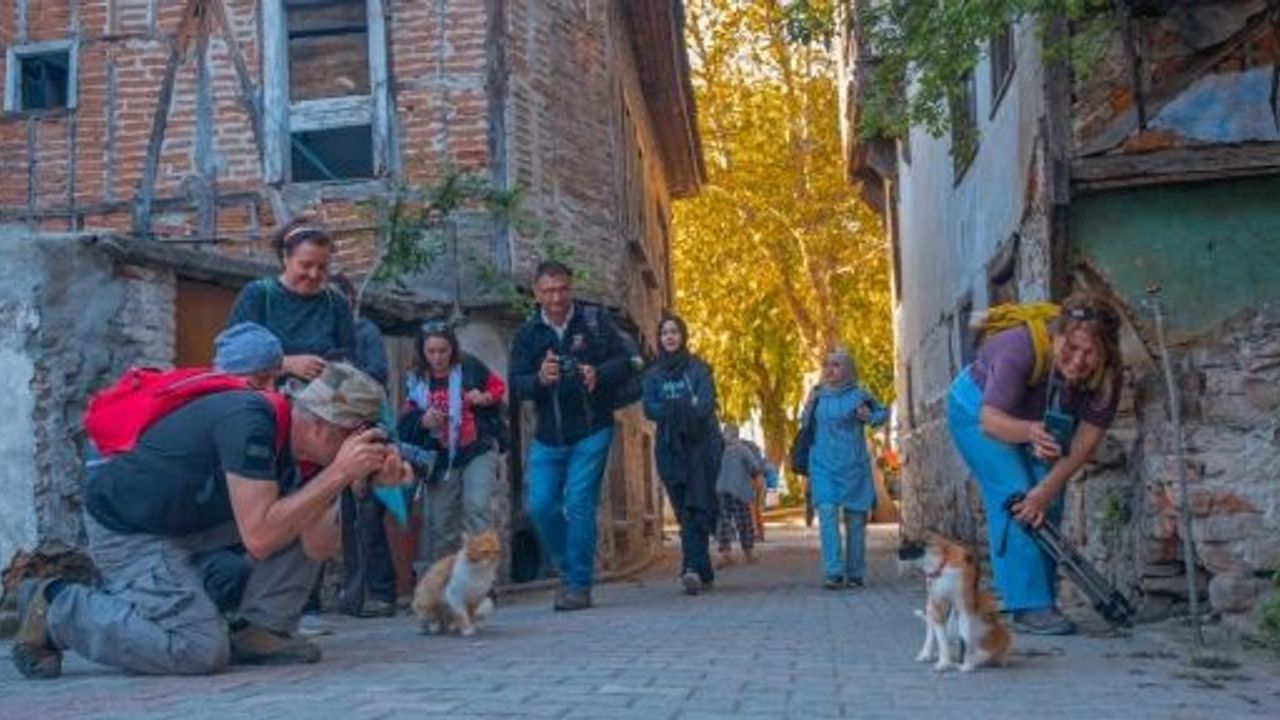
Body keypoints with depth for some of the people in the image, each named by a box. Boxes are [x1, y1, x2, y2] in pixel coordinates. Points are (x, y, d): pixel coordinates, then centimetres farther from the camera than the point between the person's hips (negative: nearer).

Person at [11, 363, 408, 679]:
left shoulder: (307, 448, -5)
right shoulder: (250, 422, -31)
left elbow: (318, 548, -8)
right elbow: (259, 538, -35)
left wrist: (362, 476, -20)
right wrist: (337, 474, -33)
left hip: (195, 514, 9)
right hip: (126, 527, -9)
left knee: (312, 516, -1)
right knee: (203, 651, -19)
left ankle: (259, 631, 3)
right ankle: (56, 607, -4)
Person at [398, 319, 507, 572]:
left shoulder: (471, 368, -5)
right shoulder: (416, 381, 2)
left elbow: (499, 388, 7)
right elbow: (406, 425, 4)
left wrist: (485, 398, -14)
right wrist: (422, 422, -17)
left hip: (478, 452, -3)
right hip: (441, 460, 3)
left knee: (476, 507, -20)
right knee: (440, 523, 9)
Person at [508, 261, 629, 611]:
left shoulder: (595, 320, 0)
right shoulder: (527, 334, 6)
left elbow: (623, 362, -2)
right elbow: (516, 384, -1)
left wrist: (598, 374, -23)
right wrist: (540, 379, -23)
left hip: (591, 432, -3)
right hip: (548, 437, 3)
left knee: (579, 505, -9)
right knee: (541, 506, 0)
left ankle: (578, 585, 0)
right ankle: (569, 568, 23)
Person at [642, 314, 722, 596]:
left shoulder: (698, 368, 6)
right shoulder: (653, 374, 13)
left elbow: (707, 402, -7)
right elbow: (649, 409, -1)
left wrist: (689, 412, -27)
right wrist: (675, 411, -19)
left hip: (701, 445, -3)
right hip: (669, 448, 3)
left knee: (696, 509, -15)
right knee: (685, 512, 1)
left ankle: (692, 569, -24)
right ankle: (704, 573, 7)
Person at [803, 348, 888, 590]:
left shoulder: (859, 396, -1)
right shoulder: (818, 397, 8)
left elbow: (884, 412, 11)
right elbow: (808, 425, 23)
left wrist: (869, 417, -10)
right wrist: (808, 411, 2)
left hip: (853, 466, -1)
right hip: (823, 466, 2)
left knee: (855, 520, 4)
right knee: (827, 515, -13)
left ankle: (855, 574, 15)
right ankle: (834, 573, -15)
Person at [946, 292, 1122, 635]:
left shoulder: (1107, 376, -26)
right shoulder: (1023, 347, -40)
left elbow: (1087, 440, -21)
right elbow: (991, 419, -39)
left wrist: (1047, 489, -28)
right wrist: (1030, 432, -58)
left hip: (1034, 419, 5)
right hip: (978, 409, -5)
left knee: (1047, 505, -5)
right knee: (1014, 498, -19)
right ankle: (1029, 605, -18)